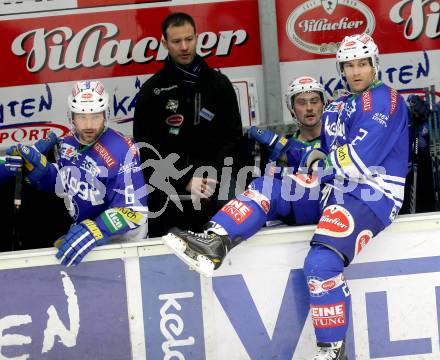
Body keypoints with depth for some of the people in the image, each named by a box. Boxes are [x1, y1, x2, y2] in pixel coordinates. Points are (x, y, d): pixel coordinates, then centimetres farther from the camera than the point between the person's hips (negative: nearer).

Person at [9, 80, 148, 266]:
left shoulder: (121, 151, -23)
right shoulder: (68, 143, 0)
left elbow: (134, 210, -26)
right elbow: (62, 185, 16)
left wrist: (94, 232, -39)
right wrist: (36, 165, -1)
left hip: (117, 237, -6)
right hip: (80, 228, 6)